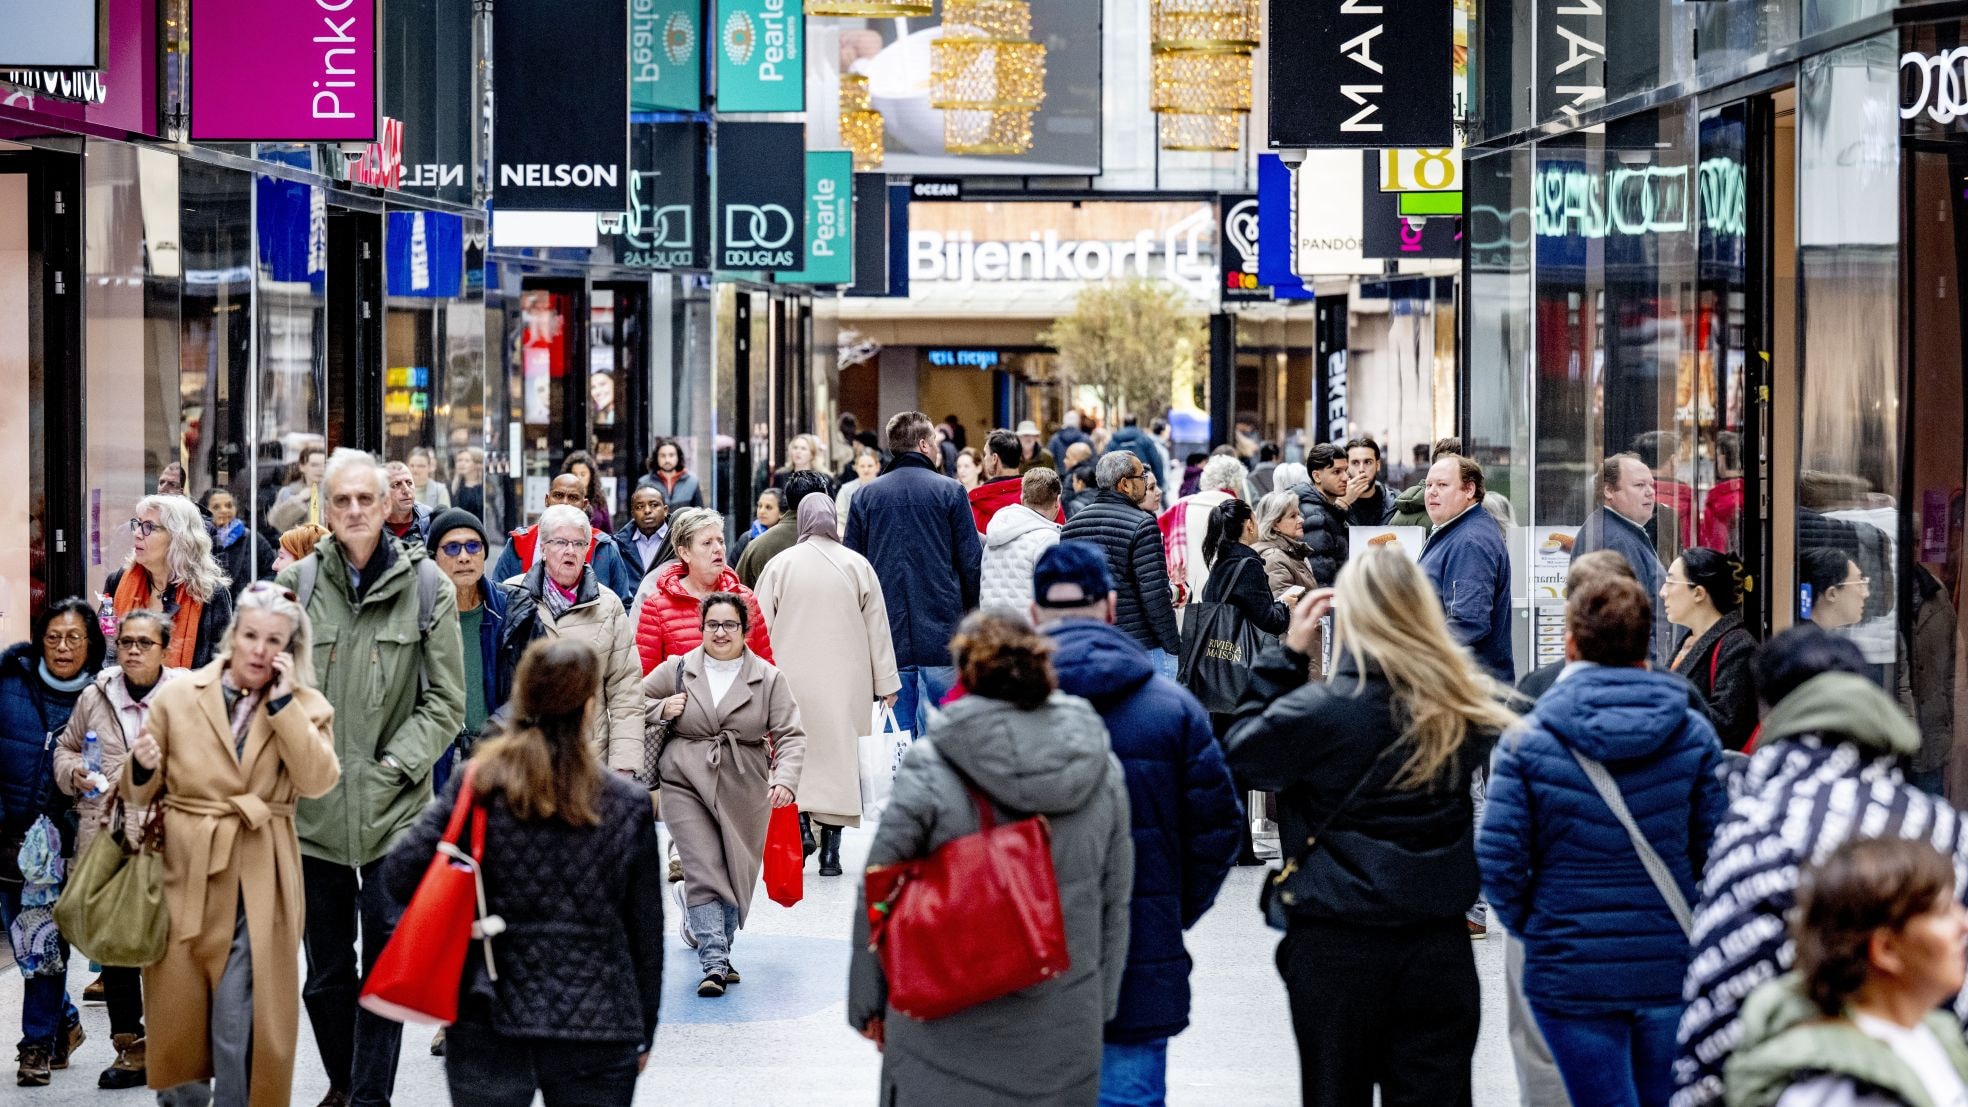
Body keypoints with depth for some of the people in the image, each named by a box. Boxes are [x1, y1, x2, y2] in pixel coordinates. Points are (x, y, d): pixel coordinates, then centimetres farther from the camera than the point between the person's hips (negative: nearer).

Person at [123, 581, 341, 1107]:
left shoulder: (307, 708, 5)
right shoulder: (178, 697, 4)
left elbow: (318, 781, -12)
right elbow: (139, 793, 9)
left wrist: (283, 702, -14)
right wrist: (142, 768, -14)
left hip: (258, 886, -1)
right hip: (184, 876, 1)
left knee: (241, 1028, -6)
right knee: (178, 1015, 7)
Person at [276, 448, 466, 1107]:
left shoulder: (425, 585, -1)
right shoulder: (296, 583, 2)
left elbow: (447, 700, 1)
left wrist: (396, 764, -7)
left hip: (394, 806, -1)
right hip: (314, 808, 2)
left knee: (386, 964, -2)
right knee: (325, 969, 11)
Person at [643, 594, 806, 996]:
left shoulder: (769, 679, 2)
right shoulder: (676, 669, 4)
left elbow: (790, 735, -3)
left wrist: (785, 779, -20)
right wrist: (662, 709, -6)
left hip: (744, 793, 1)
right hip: (686, 785, -1)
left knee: (736, 876, 9)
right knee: (703, 872, -11)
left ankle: (718, 950, 28)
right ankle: (714, 963, -14)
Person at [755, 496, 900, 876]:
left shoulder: (780, 564, -1)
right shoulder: (857, 566, 1)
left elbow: (760, 629, 2)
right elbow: (878, 628, 5)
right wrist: (886, 683, 13)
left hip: (791, 683, 0)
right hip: (844, 684, 0)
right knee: (837, 759, 4)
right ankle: (830, 852, 3)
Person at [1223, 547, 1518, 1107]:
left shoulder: (1317, 710, -15)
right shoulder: (1462, 709, -5)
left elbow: (1241, 756, 0)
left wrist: (1287, 653, 3)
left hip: (1336, 948, -3)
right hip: (1440, 944, 3)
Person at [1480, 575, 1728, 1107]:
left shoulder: (1528, 739, -8)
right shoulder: (1693, 734, -1)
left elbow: (1497, 859, -10)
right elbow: (1717, 848, 1)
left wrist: (1528, 923, 8)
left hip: (1571, 974, -2)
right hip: (1672, 970, 3)